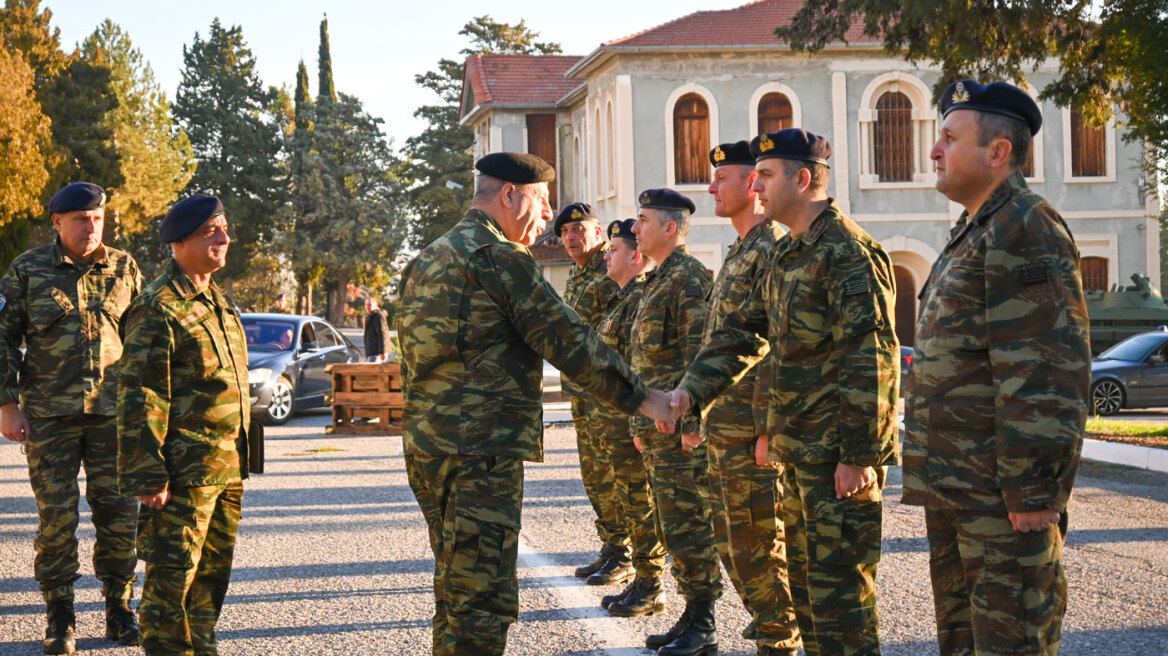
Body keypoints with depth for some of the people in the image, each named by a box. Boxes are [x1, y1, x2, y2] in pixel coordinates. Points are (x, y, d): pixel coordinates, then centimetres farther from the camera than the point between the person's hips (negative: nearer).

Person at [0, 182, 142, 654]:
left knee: (118, 511, 2)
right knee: (56, 517, -1)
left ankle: (119, 612, 15)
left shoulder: (123, 269, 6)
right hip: (49, 414, -2)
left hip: (112, 410, 2)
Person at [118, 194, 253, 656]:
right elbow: (139, 399, -17)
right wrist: (147, 477, -20)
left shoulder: (215, 301, 15)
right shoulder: (158, 307, -13)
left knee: (214, 571, 16)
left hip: (227, 468, 9)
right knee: (173, 575, -2)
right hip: (184, 473, -9)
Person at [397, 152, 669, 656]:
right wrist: (640, 397, -5)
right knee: (483, 600, -8)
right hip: (482, 451, -10)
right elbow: (569, 341, -12)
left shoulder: (427, 260, 18)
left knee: (457, 591, 19)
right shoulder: (500, 257, -11)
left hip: (427, 446, 10)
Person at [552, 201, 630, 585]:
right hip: (582, 387, 9)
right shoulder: (575, 277, 18)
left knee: (612, 471, -6)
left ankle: (624, 556, 0)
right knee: (592, 474, 13)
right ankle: (609, 549, 21)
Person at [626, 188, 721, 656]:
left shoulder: (689, 279, -12)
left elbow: (698, 356, -18)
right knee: (674, 528, 13)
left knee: (687, 528, -6)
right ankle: (691, 619, 20)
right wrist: (640, 423, 21)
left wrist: (692, 423, -22)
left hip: (681, 430, -10)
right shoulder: (658, 281, 19)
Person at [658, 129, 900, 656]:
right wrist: (691, 389, 3)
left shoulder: (848, 252, -16)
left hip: (839, 454, -10)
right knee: (804, 579, 16)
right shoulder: (786, 255, 15)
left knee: (838, 586, -6)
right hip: (798, 452, 10)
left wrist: (860, 454, -22)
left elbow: (871, 362, -20)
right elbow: (743, 332, 17)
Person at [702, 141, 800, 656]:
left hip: (751, 428, -10)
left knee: (758, 543, -3)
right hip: (724, 424, 10)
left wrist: (767, 428, -23)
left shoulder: (772, 249, -14)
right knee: (731, 538, 15)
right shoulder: (740, 251, 18)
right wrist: (704, 415, 20)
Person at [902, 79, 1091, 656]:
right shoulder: (976, 234, 18)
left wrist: (1033, 491, -24)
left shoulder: (1026, 230, -15)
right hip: (956, 493, 11)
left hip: (1001, 498, -10)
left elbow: (1045, 374, -22)